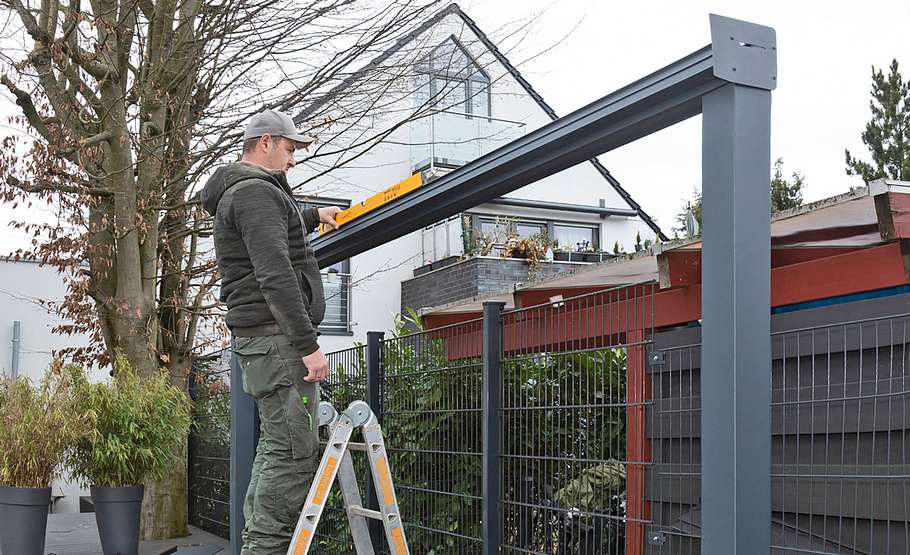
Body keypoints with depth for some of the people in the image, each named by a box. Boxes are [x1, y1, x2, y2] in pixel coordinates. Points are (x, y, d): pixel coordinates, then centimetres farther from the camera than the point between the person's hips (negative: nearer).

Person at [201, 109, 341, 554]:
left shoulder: (240, 193, 23)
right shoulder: (256, 192, -11)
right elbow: (276, 276, -21)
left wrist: (312, 216, 58)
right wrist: (307, 344, -23)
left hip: (261, 338, 11)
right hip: (277, 337, -11)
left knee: (276, 448, 12)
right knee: (294, 452, -12)